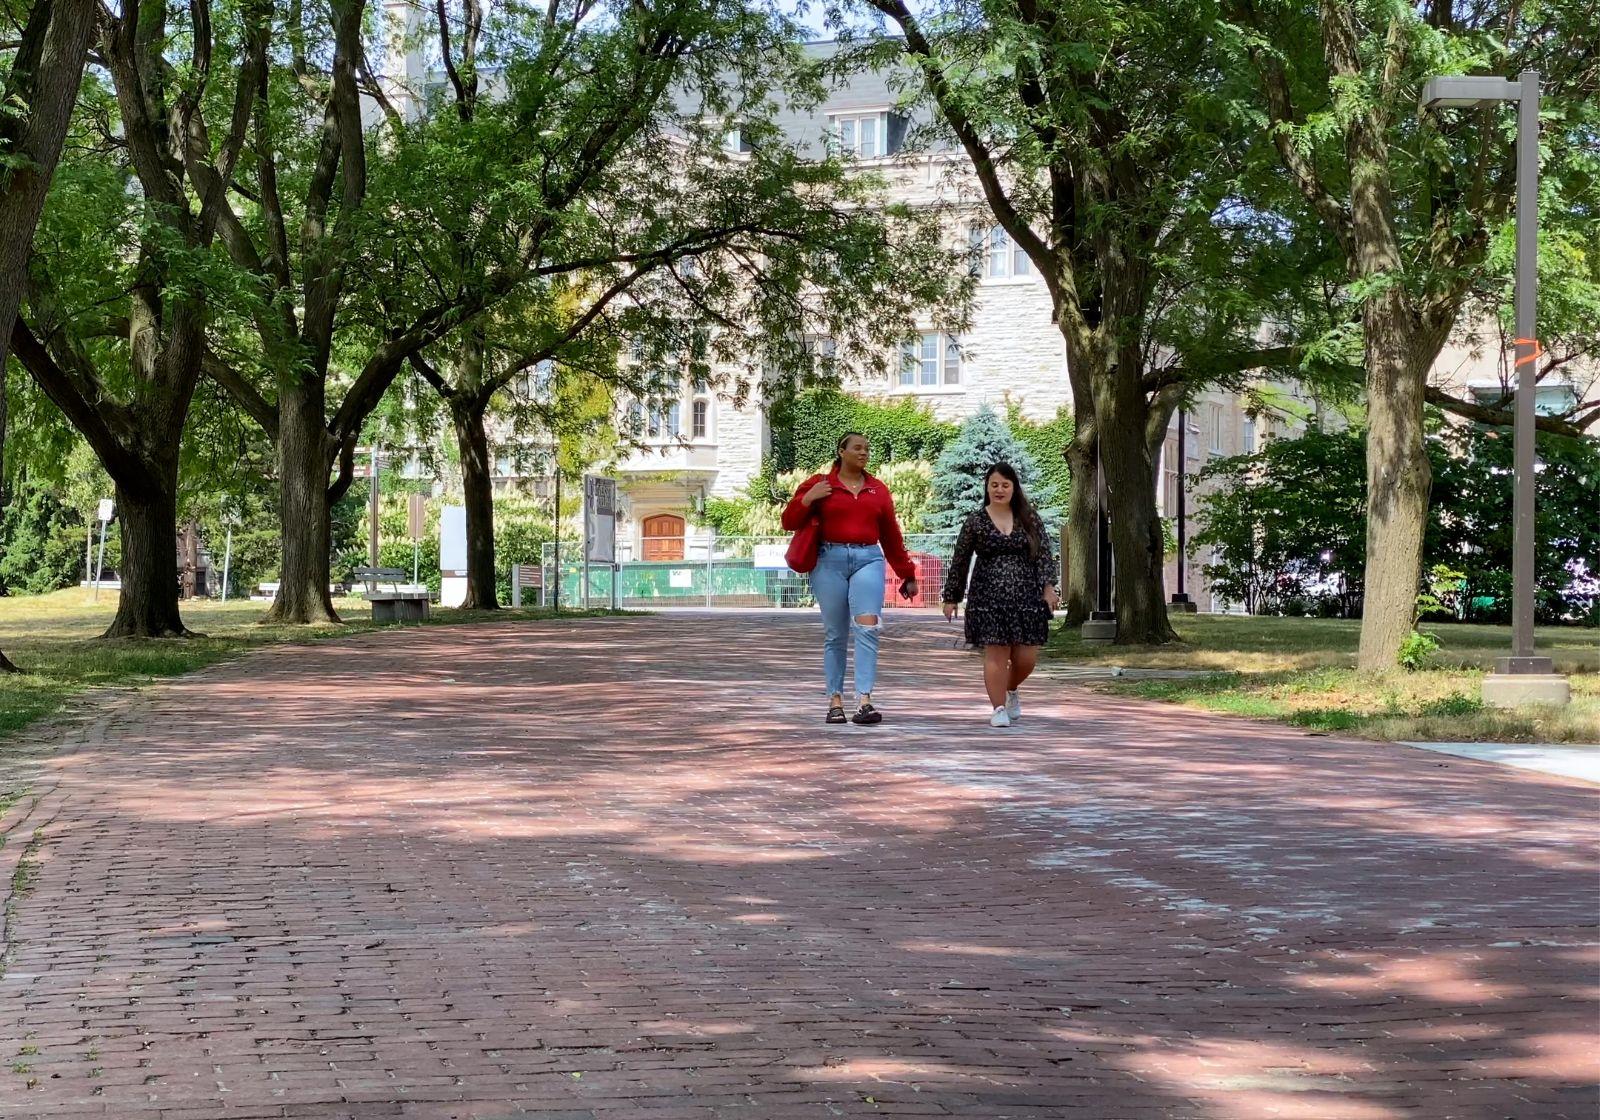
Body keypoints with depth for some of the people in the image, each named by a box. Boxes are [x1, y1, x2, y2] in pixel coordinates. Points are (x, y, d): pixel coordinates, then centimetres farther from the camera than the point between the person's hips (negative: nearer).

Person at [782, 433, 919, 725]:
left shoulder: (878, 490, 17)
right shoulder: (820, 485, 9)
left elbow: (891, 536, 21)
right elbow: (789, 521, 9)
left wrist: (907, 574, 22)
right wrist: (807, 499, -9)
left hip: (868, 560, 1)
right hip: (830, 560, -1)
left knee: (867, 627, -15)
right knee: (835, 634, 2)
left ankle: (864, 700, -20)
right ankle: (835, 701, 8)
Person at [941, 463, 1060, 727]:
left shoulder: (1029, 519, 8)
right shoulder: (975, 522, 5)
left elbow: (1044, 555, 3)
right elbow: (959, 562, 9)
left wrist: (1048, 586, -10)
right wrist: (951, 598, 10)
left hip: (1026, 596, 2)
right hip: (988, 597, -1)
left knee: (1026, 657, 1)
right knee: (996, 653, -6)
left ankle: (1011, 690, 31)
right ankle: (999, 708, 4)